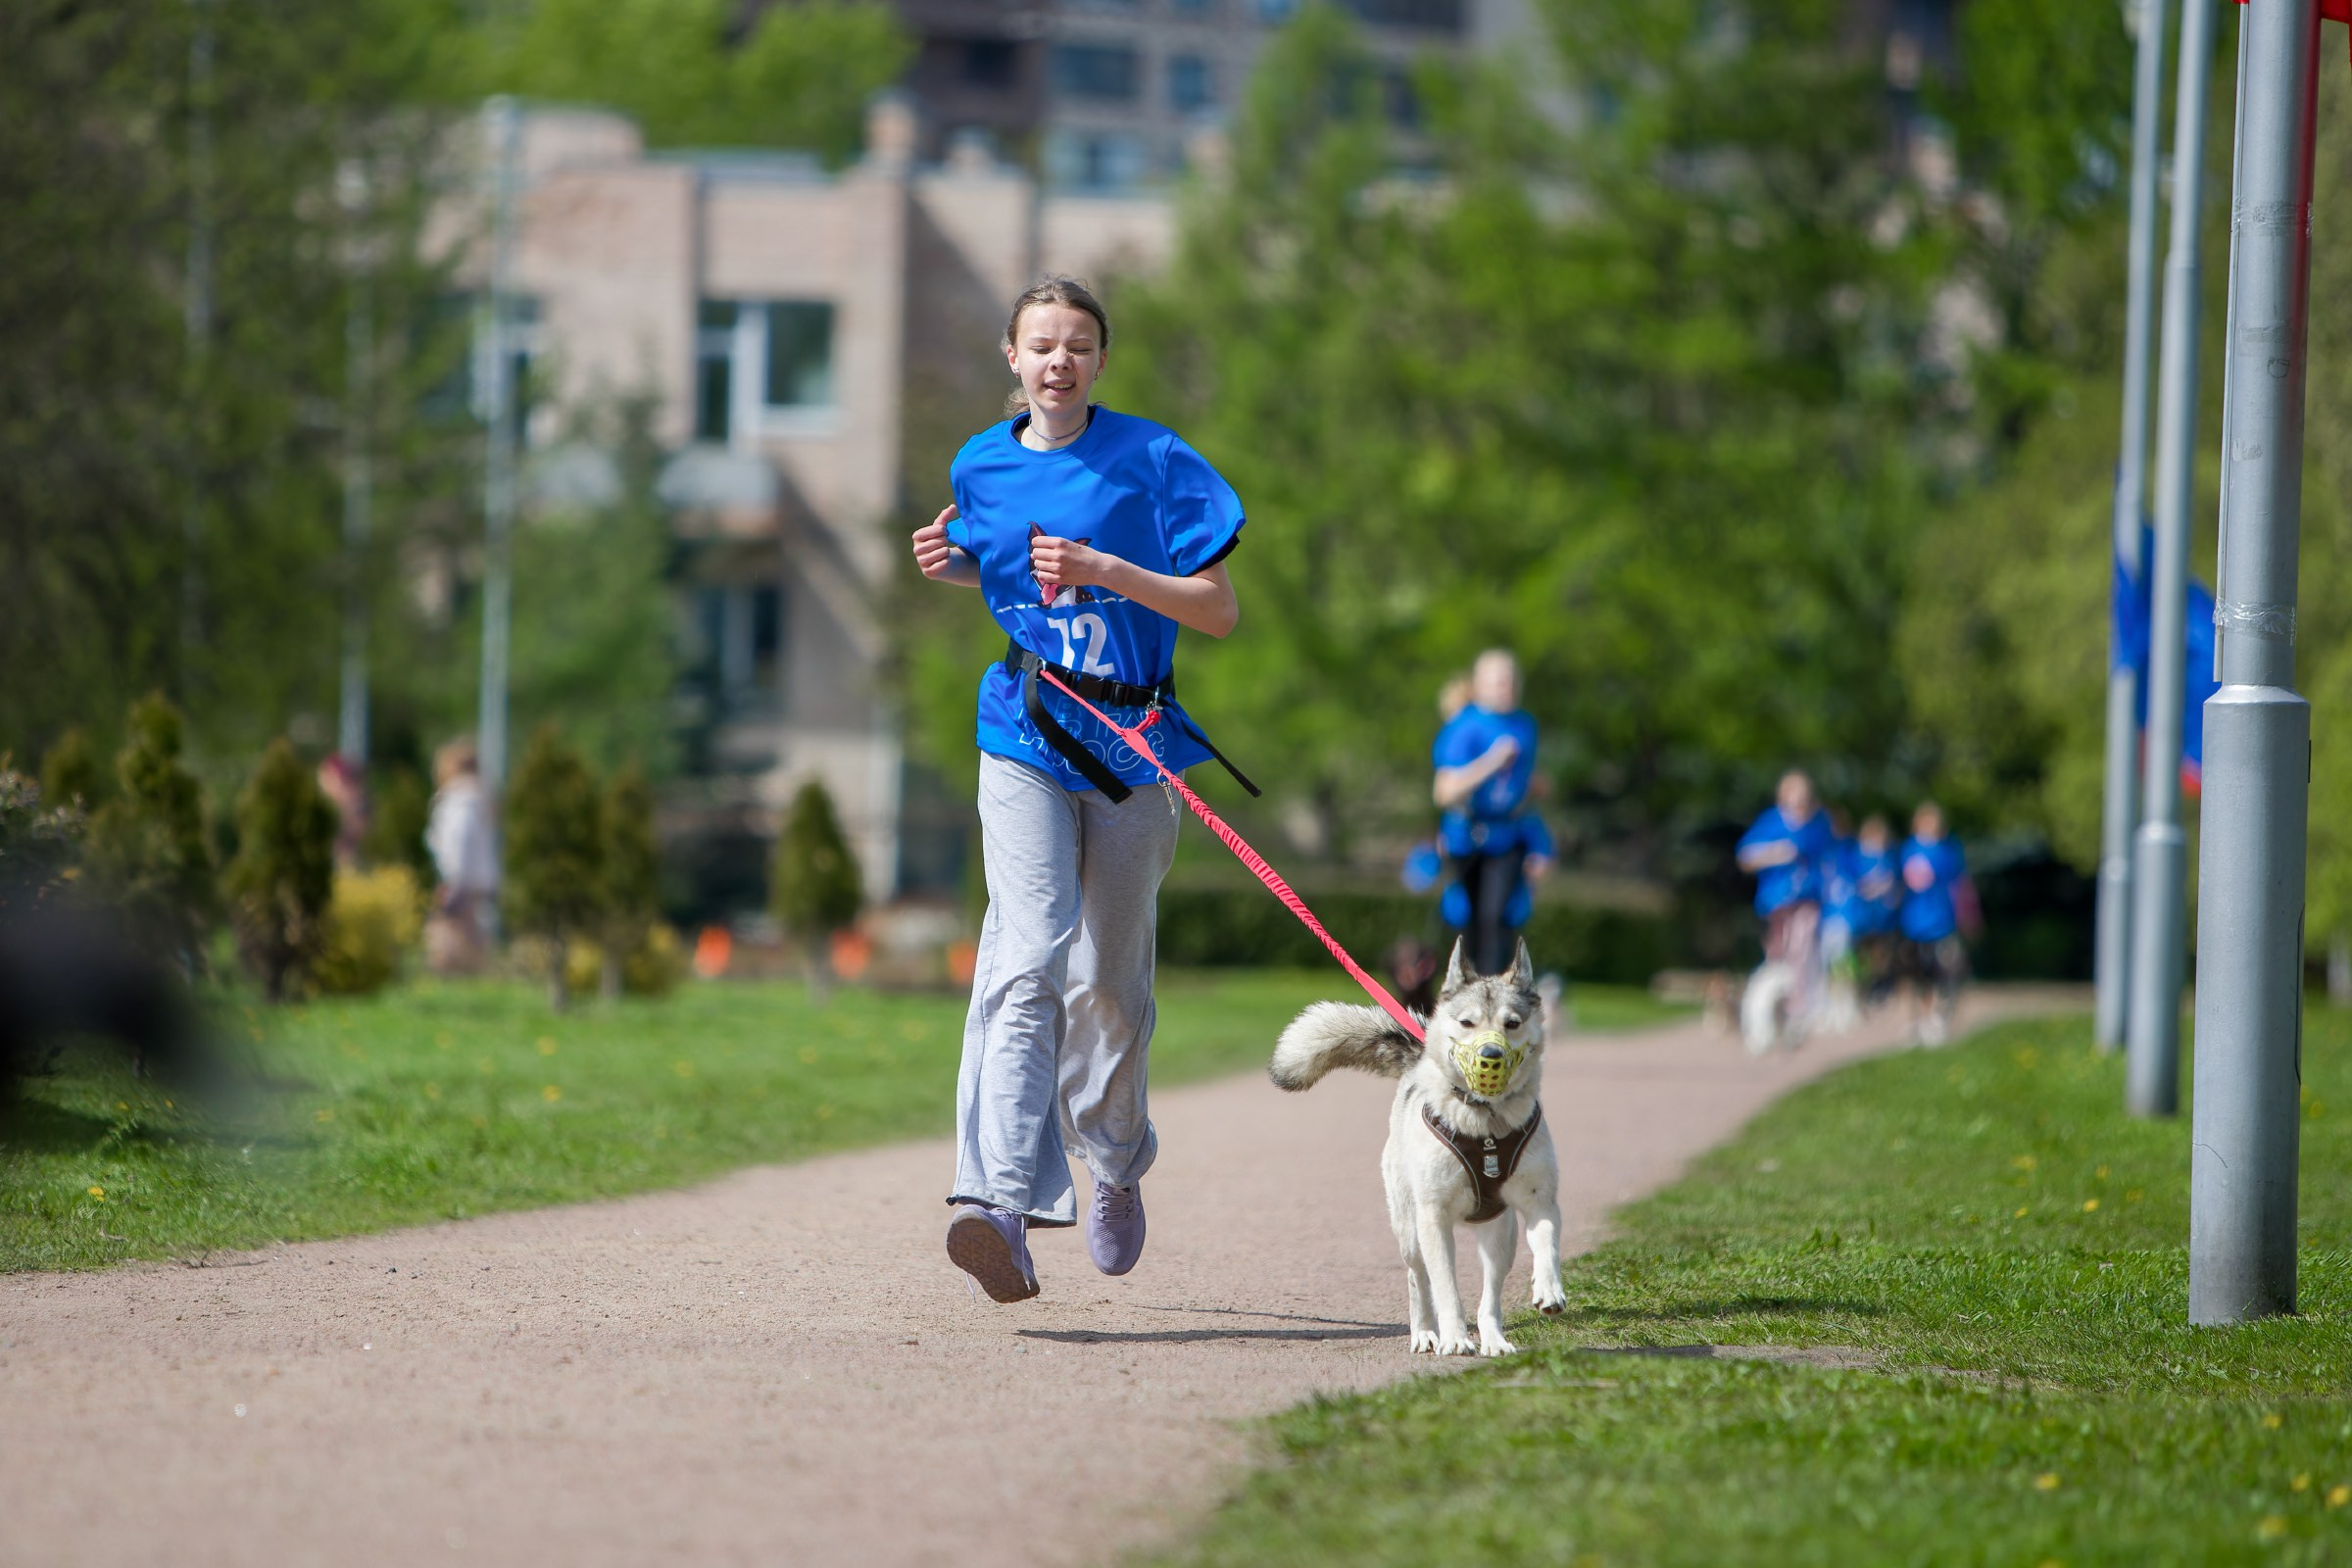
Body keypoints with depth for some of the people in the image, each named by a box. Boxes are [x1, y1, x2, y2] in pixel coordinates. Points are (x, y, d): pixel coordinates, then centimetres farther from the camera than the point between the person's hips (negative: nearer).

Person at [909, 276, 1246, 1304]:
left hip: (1132, 746, -1)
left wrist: (1103, 569, -19)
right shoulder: (981, 467, 7)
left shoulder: (1150, 462, -4)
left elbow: (1219, 610, -7)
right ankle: (1003, 1204, -31)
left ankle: (1117, 1167, 37)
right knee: (1031, 960, -18)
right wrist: (954, 567, 4)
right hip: (1025, 744, 1)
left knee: (1109, 983, 8)